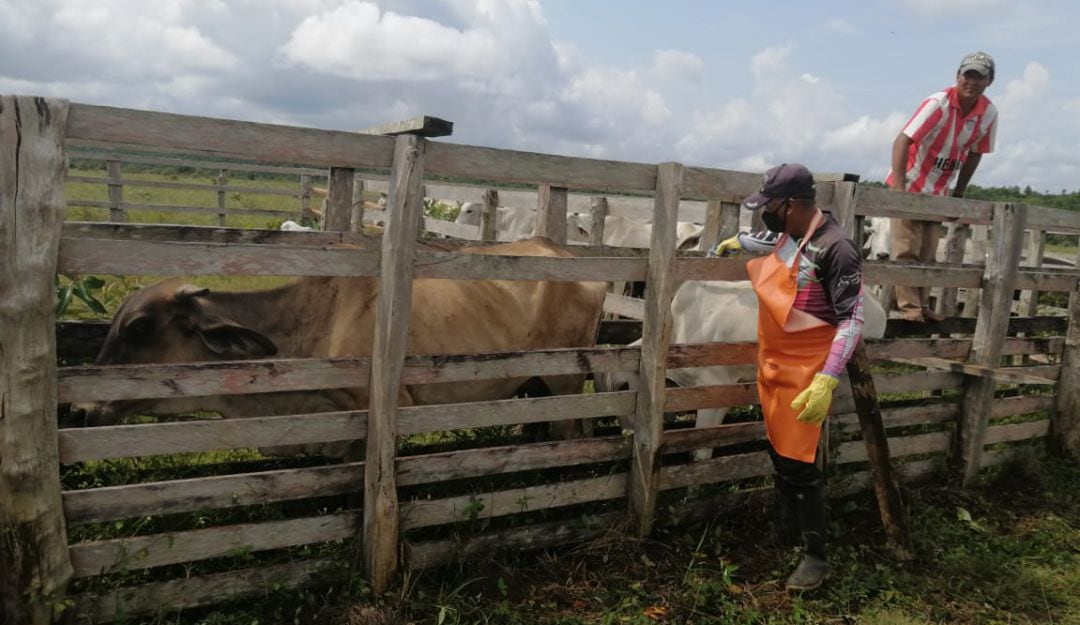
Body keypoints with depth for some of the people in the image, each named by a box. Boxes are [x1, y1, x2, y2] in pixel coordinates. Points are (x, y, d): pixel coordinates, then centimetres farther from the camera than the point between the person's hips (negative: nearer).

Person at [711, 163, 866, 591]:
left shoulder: (835, 249, -22)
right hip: (772, 364, 9)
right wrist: (736, 243, 44)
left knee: (798, 464, -3)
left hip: (803, 374, -8)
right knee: (778, 451, 19)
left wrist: (827, 381, -29)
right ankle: (787, 529, 39)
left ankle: (815, 556, 13)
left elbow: (852, 320, -23)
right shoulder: (787, 234, 2)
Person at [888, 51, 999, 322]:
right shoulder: (938, 103, -20)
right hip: (909, 186, -5)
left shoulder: (989, 113, -4)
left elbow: (974, 153, 10)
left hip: (938, 192, 6)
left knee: (927, 255, 10)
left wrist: (959, 192, 11)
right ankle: (909, 306, -3)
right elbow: (901, 141, -27)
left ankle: (921, 305, 18)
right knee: (906, 251, -8)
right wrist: (899, 187, -37)